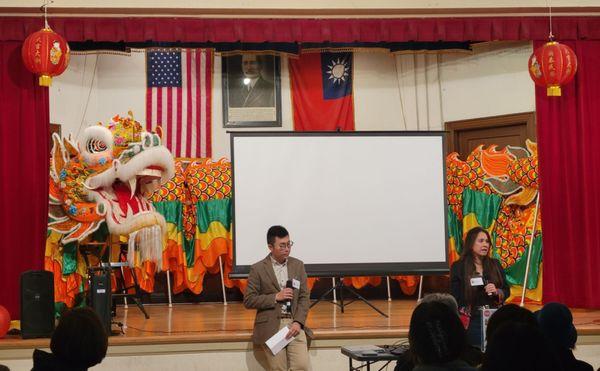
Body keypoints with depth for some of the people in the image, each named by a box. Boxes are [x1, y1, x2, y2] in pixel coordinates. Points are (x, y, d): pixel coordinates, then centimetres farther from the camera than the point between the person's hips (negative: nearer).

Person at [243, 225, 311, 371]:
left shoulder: (298, 265, 11)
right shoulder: (258, 269, 0)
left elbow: (304, 297, 7)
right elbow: (248, 301, -1)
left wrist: (298, 322, -7)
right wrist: (275, 297, -11)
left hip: (294, 323, 3)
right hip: (270, 326, -2)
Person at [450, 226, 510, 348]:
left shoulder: (495, 265, 8)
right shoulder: (458, 267, -2)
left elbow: (507, 291, 12)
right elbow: (454, 298, -2)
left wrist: (497, 292, -10)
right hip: (471, 322, -3)